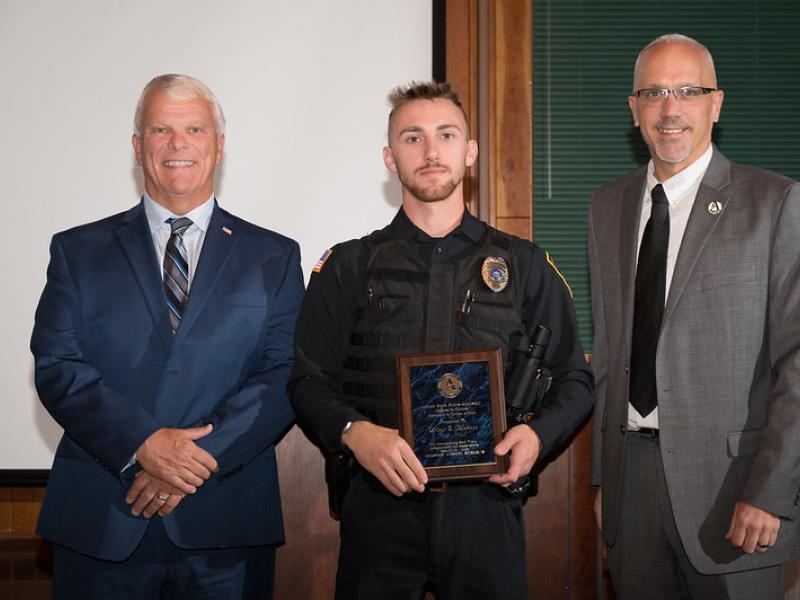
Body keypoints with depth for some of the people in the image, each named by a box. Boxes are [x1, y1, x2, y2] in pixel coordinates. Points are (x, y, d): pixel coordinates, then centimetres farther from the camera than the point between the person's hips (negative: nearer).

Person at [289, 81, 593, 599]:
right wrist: (355, 432, -18)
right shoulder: (348, 268, 7)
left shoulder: (524, 265, 8)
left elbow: (574, 379, 10)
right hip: (380, 503, 0)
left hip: (486, 503, 1)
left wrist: (537, 435, -10)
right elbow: (309, 381, 2)